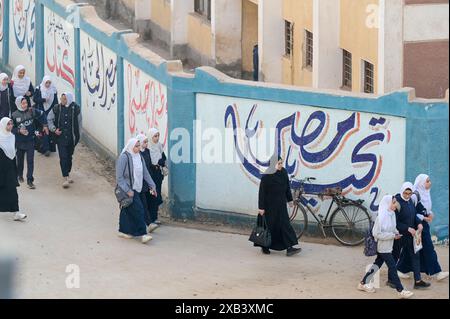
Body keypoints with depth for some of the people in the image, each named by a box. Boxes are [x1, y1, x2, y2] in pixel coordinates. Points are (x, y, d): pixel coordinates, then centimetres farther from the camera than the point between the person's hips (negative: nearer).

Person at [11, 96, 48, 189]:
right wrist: (19, 131, -22)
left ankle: (30, 180, -5)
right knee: (20, 160, 18)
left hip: (30, 140, 0)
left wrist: (45, 125, 7)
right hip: (19, 142, 0)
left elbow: (42, 115, 9)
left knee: (30, 161, -7)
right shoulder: (14, 115, -12)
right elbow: (11, 129, -5)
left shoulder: (32, 111, -9)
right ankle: (20, 176, 42)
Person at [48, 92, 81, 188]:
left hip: (72, 138, 1)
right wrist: (54, 129, -7)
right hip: (60, 137, -1)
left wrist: (77, 135, 4)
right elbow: (50, 119, 8)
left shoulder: (76, 108, -5)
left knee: (69, 157, 15)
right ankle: (65, 178, -8)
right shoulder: (56, 108, -4)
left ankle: (67, 174, 32)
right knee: (63, 158, -8)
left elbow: (79, 123, 5)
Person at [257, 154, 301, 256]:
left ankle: (289, 248, -8)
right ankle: (265, 247, 23)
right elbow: (262, 192, -15)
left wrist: (290, 199, 15)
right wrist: (261, 207, -16)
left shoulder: (283, 172, 1)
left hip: (281, 204, 5)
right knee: (270, 225, 5)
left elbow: (287, 186, 12)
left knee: (285, 224, -2)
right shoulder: (266, 176, -16)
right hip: (270, 205, -5)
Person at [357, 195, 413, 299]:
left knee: (377, 264, 17)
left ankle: (363, 284, 28)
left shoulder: (391, 214, 3)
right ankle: (401, 291, 0)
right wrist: (393, 236, -22)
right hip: (383, 246, -9)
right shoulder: (381, 217, -23)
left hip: (388, 246, 9)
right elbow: (377, 233, -23)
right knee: (393, 268, -5)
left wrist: (396, 233, -1)